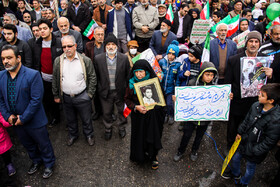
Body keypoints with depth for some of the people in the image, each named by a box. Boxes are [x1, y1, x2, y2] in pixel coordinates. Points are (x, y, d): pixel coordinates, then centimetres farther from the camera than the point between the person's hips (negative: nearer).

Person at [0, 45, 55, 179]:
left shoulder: (33, 75, -21)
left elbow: (36, 99, -23)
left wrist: (23, 118, -19)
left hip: (34, 121, -6)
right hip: (14, 121, 6)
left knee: (43, 144, 14)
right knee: (27, 144, 26)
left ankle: (49, 164, 39)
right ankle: (36, 161, 51)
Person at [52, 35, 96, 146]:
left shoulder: (85, 60, -9)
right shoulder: (58, 61, -1)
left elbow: (92, 78, -4)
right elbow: (55, 80, 6)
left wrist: (90, 94, -7)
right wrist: (56, 95, 8)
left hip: (82, 97, -2)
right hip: (66, 97, 3)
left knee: (86, 119, 12)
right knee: (70, 119, 21)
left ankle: (89, 135, 38)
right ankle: (73, 135, 45)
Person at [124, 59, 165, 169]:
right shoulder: (132, 84, -6)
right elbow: (127, 99, 0)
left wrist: (152, 105, -19)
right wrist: (136, 107, -18)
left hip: (153, 117, -1)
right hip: (138, 117, 1)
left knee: (153, 137, 9)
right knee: (139, 137, 12)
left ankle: (153, 157, 35)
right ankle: (140, 156, 39)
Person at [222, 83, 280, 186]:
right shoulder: (256, 105, -13)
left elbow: (269, 142, -23)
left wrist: (254, 151, -19)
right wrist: (240, 133, 11)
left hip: (254, 150, -6)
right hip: (243, 141, 6)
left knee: (250, 168, 20)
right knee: (235, 158, 26)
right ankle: (235, 173, 58)